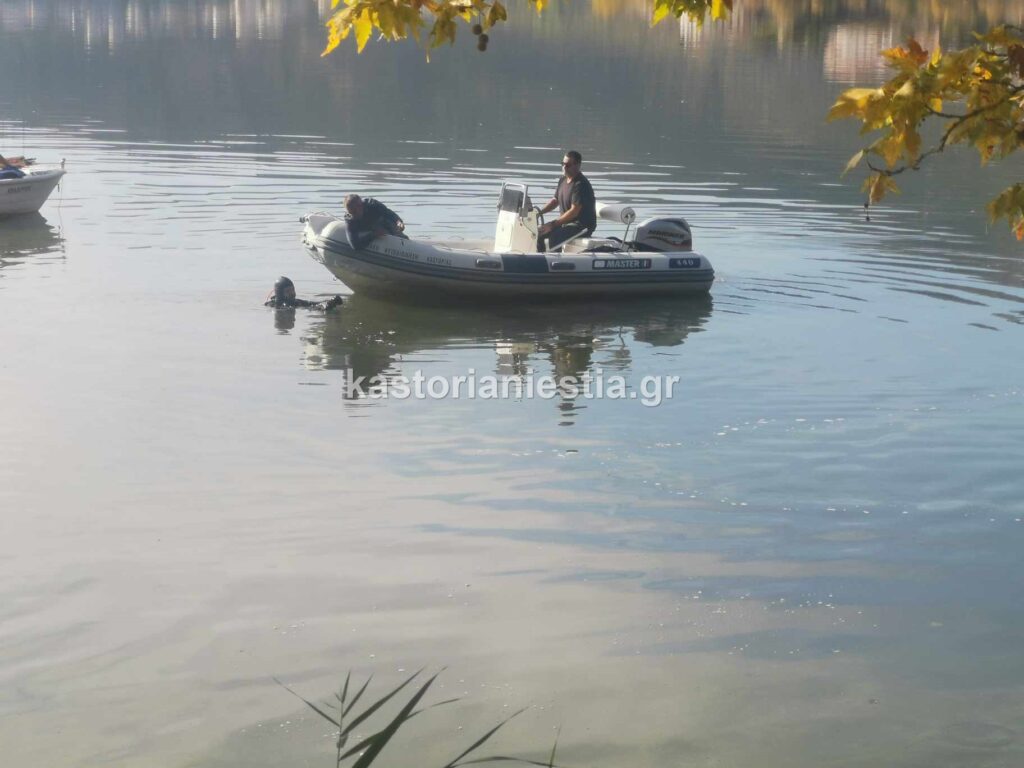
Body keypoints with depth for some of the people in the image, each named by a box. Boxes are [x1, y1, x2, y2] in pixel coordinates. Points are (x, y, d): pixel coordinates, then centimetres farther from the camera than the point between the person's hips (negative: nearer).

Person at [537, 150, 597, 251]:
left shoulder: (581, 185, -20)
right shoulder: (563, 180, 9)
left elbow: (574, 211, -25)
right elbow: (555, 201, 20)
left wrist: (553, 224, -24)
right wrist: (539, 212, 3)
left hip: (582, 226, -9)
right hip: (566, 222, 9)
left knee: (554, 236, -32)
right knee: (539, 232, 4)